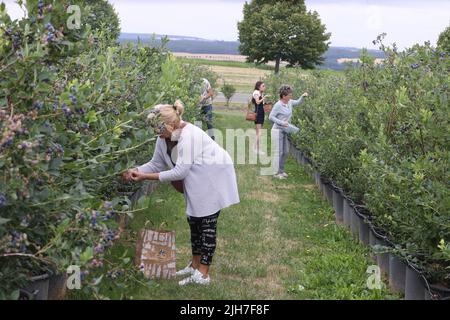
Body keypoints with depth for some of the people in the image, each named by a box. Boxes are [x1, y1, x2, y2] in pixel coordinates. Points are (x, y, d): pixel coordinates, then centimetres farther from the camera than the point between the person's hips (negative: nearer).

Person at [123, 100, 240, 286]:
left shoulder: (188, 136, -31)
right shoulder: (164, 138, -4)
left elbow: (180, 172, -31)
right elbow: (156, 164, 4)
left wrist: (146, 177, -28)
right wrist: (136, 171, -14)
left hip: (214, 178, -9)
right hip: (197, 182, 9)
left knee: (207, 223, -7)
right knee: (194, 220, 12)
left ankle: (203, 274, -3)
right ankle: (195, 265, 25)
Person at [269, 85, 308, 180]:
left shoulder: (289, 102, 3)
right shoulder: (278, 105, -18)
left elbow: (298, 102, 20)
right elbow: (271, 117, -17)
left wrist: (303, 96, 0)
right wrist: (282, 123, -24)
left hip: (285, 131, 8)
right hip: (278, 131, -8)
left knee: (286, 152, 13)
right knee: (279, 152, -4)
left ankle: (281, 170, 26)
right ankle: (276, 173, 4)